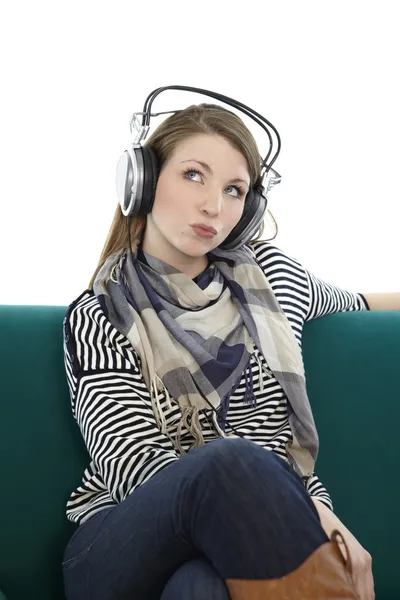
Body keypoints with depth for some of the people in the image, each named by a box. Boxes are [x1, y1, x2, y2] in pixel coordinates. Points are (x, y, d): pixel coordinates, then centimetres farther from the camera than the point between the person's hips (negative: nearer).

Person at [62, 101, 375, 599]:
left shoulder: (269, 274, 12)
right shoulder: (96, 318, 1)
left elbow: (350, 304, 36)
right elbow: (134, 465, -12)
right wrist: (308, 512, -22)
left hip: (259, 535, 1)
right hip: (121, 549, 0)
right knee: (229, 462, -34)